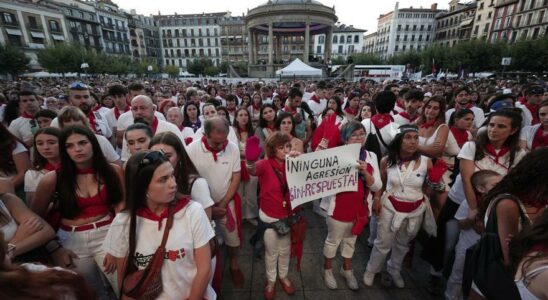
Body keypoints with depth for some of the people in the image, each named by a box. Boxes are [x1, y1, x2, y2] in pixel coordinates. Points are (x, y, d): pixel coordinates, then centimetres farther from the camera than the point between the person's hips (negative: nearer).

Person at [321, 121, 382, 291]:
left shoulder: (371, 156, -4)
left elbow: (377, 187, -6)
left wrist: (365, 172, -25)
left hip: (360, 208, 5)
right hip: (339, 208, -4)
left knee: (351, 240, 25)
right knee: (333, 240, 17)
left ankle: (347, 269, 49)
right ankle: (327, 270, 41)